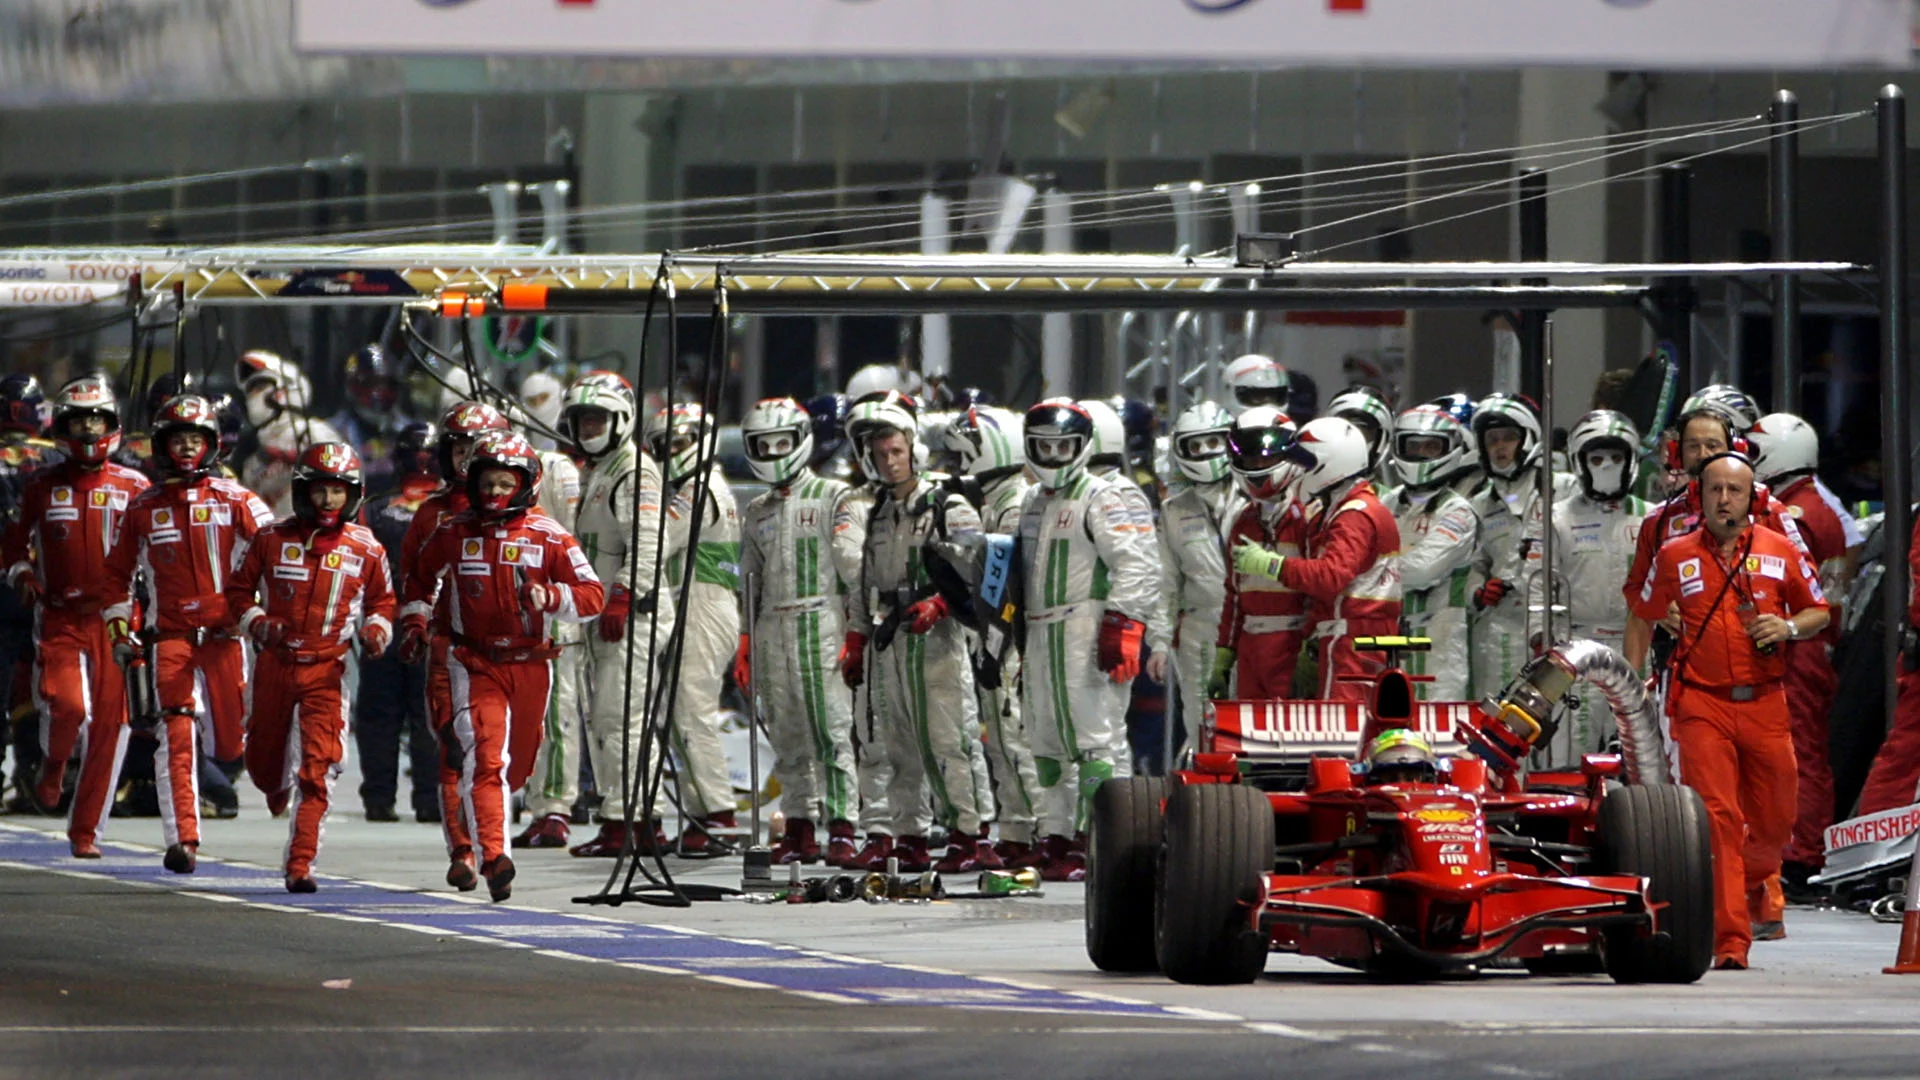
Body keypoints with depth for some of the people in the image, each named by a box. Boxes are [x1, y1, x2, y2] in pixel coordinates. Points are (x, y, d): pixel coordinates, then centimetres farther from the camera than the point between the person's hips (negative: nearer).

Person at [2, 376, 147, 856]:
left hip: (114, 618, 1)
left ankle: (85, 829, 7)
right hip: (58, 617, -1)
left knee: (110, 722, -3)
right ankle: (50, 771, 13)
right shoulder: (42, 487, 7)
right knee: (67, 705, -22)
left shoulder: (133, 488, 6)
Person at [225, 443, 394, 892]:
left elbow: (382, 600, 15)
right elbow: (239, 588, 9)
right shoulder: (273, 539, -1)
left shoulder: (366, 550, 1)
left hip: (326, 672, -1)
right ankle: (277, 788, 53)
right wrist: (255, 623, -9)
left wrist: (376, 631, -4)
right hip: (274, 664, 1)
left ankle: (300, 863, -13)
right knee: (263, 759, 15)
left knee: (318, 769, -15)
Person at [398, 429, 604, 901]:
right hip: (475, 664, -2)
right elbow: (421, 579, 22)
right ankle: (493, 858, -29)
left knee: (515, 768, 14)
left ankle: (465, 846, 38)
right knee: (484, 758, -20)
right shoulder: (453, 534, 2)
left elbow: (592, 595, -10)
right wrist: (414, 622, 8)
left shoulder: (548, 537, -3)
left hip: (531, 665, 2)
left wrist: (549, 597, -27)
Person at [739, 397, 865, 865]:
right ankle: (800, 829, 9)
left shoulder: (834, 498, 3)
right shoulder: (757, 514, 20)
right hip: (773, 633, 6)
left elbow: (854, 564, -3)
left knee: (832, 729, -10)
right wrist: (745, 647, 19)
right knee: (789, 737, 5)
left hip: (822, 627, -6)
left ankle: (841, 829, -12)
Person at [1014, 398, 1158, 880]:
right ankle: (1055, 836, 17)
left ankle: (1091, 840, -12)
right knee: (1046, 738, 11)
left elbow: (1137, 563, -15)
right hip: (1041, 636, 9)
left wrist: (1122, 627, -21)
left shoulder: (1103, 500, -7)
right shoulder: (1034, 503, 21)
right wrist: (1019, 636, 25)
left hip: (1086, 636, -9)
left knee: (1091, 735, -10)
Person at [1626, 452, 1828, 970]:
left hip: (1765, 703, 1)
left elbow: (1818, 611, 14)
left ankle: (1754, 877, 44)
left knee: (1774, 820, 8)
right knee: (1717, 818, -11)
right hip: (1703, 706, -1)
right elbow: (1642, 617, 17)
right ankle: (1731, 941, -13)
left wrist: (1789, 627, -8)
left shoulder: (1781, 551, 5)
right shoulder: (1675, 556, 5)